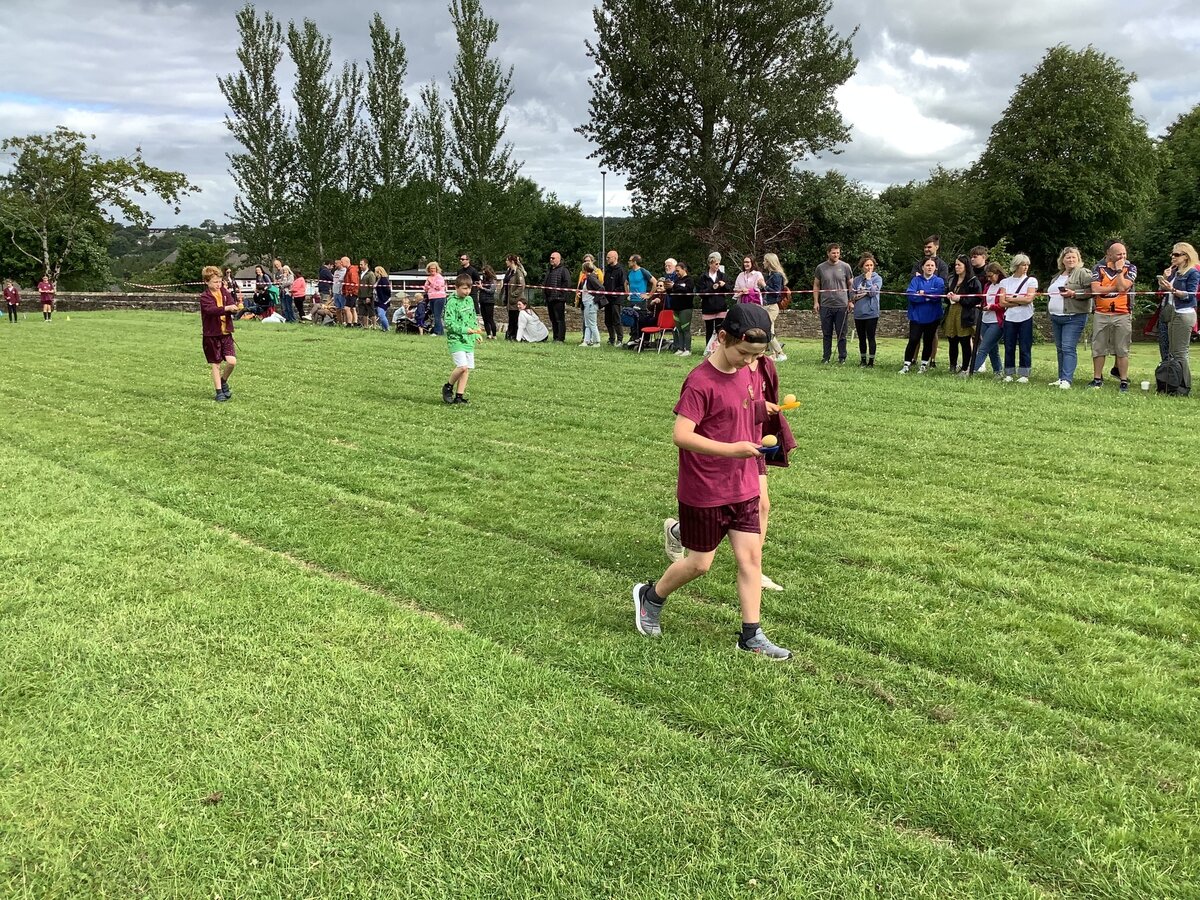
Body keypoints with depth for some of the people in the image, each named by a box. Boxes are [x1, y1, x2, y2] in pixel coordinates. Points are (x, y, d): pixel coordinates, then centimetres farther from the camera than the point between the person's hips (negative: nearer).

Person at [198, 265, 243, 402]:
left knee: (232, 361, -6)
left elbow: (232, 305, -5)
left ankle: (223, 381, 22)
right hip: (211, 335, -4)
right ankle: (218, 391, 16)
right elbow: (211, 309, -28)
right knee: (216, 364, 5)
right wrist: (227, 308, -41)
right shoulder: (205, 297, -10)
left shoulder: (225, 293, 5)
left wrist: (237, 308, -28)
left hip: (226, 333, 4)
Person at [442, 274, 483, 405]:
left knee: (468, 369, 4)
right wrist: (464, 329, -23)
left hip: (469, 340, 7)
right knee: (462, 366, -19)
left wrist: (476, 332, 13)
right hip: (456, 339, -7)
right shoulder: (452, 302, -11)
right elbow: (449, 323, -16)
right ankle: (448, 387, 5)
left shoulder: (469, 300, 12)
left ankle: (459, 396, 13)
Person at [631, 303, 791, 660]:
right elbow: (681, 435, -27)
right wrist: (730, 449, -31)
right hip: (703, 493, -6)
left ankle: (752, 636, 14)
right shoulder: (700, 382, -21)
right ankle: (650, 596, 33)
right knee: (700, 563, 7)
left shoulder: (749, 373, 3)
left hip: (743, 488, 7)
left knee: (751, 556, 5)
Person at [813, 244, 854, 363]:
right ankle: (826, 357, 13)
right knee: (826, 334, 6)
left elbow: (851, 285, 7)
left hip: (841, 305, -1)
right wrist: (816, 302, 3)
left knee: (841, 334, 3)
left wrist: (850, 301, 0)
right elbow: (816, 285, 11)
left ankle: (842, 358, 10)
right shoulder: (821, 268, 5)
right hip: (825, 305, 1)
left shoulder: (845, 267, 2)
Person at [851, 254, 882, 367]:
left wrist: (868, 279, -10)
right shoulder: (857, 280, 9)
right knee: (861, 339, 11)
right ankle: (863, 361, 21)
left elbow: (873, 292, -15)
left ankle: (871, 362, 6)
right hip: (859, 314, 4)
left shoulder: (877, 278, -1)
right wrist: (853, 300, -8)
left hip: (871, 313, -4)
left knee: (871, 338, 0)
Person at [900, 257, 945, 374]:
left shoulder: (939, 281, 4)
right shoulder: (916, 280, 3)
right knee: (913, 341, -8)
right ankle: (906, 366, -5)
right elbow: (911, 295, -13)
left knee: (928, 342, 8)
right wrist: (928, 297, -14)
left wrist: (923, 293, -13)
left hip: (932, 317, 1)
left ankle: (924, 365, 19)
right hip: (916, 316, -1)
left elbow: (938, 294, -16)